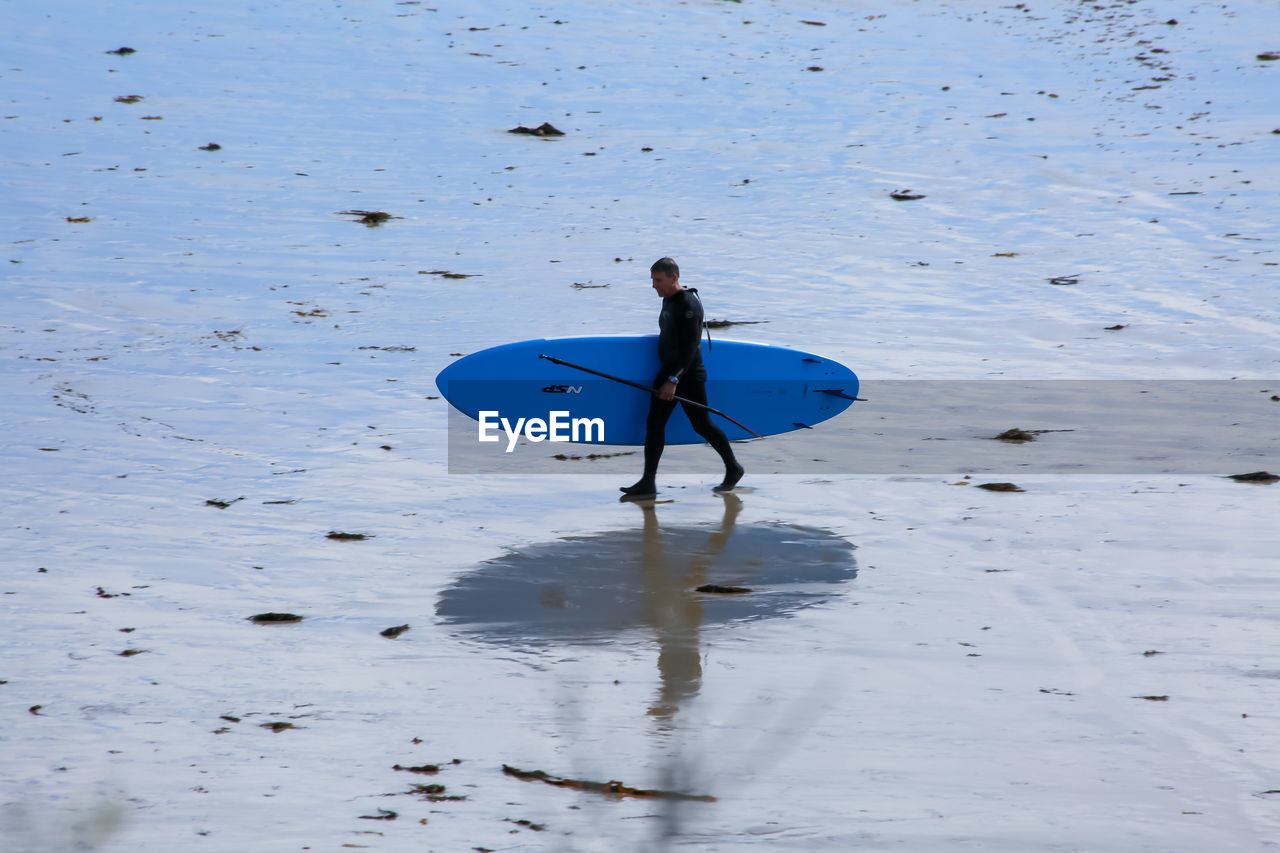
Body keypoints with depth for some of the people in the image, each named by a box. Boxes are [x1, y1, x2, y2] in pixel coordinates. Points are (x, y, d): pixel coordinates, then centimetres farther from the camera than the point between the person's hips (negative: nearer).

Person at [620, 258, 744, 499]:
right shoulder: (668, 300, 10)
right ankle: (648, 482, 1)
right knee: (654, 424, 1)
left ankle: (733, 469, 22)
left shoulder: (688, 305, -20)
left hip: (689, 375, -9)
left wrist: (674, 380, -30)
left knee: (702, 425, 2)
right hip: (668, 372, 9)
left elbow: (689, 348, -25)